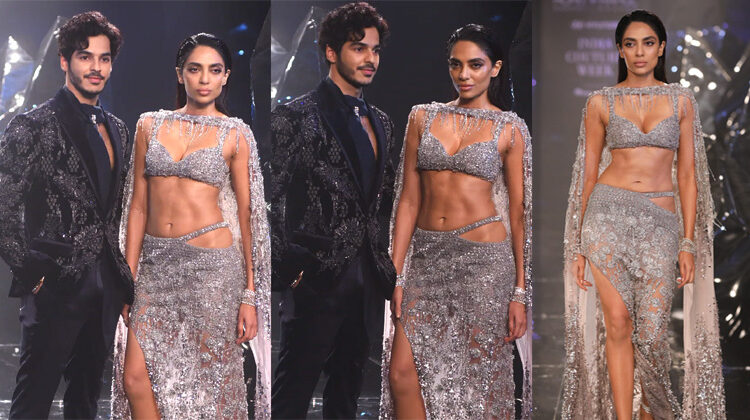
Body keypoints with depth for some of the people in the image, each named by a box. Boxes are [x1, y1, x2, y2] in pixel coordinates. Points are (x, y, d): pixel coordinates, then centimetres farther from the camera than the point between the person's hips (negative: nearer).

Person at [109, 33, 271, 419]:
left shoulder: (234, 134, 2)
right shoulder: (150, 125, 9)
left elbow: (246, 214, 2)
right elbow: (138, 206, 10)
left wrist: (250, 295, -2)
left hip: (212, 266, -3)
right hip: (157, 264, 3)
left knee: (209, 380, 1)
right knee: (135, 376, -6)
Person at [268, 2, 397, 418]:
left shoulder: (380, 122, 15)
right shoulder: (296, 117, -8)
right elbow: (272, 197, -12)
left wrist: (384, 266, 13)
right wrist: (289, 270, -16)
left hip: (366, 283, 7)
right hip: (318, 279, -7)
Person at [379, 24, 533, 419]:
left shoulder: (509, 129, 1)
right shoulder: (423, 117, 8)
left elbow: (518, 212, 2)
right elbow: (408, 199, 8)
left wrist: (520, 292, -2)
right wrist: (396, 274, 1)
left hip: (484, 260, -3)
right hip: (427, 257, 3)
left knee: (480, 376, 1)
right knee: (402, 369, -7)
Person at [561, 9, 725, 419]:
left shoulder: (680, 100, 9)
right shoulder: (601, 102, 6)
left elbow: (687, 174, 9)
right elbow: (588, 174, 9)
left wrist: (689, 242, 2)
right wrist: (578, 247, 6)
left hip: (660, 222, 1)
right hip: (609, 213, 0)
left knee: (652, 332, -3)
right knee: (618, 323, -6)